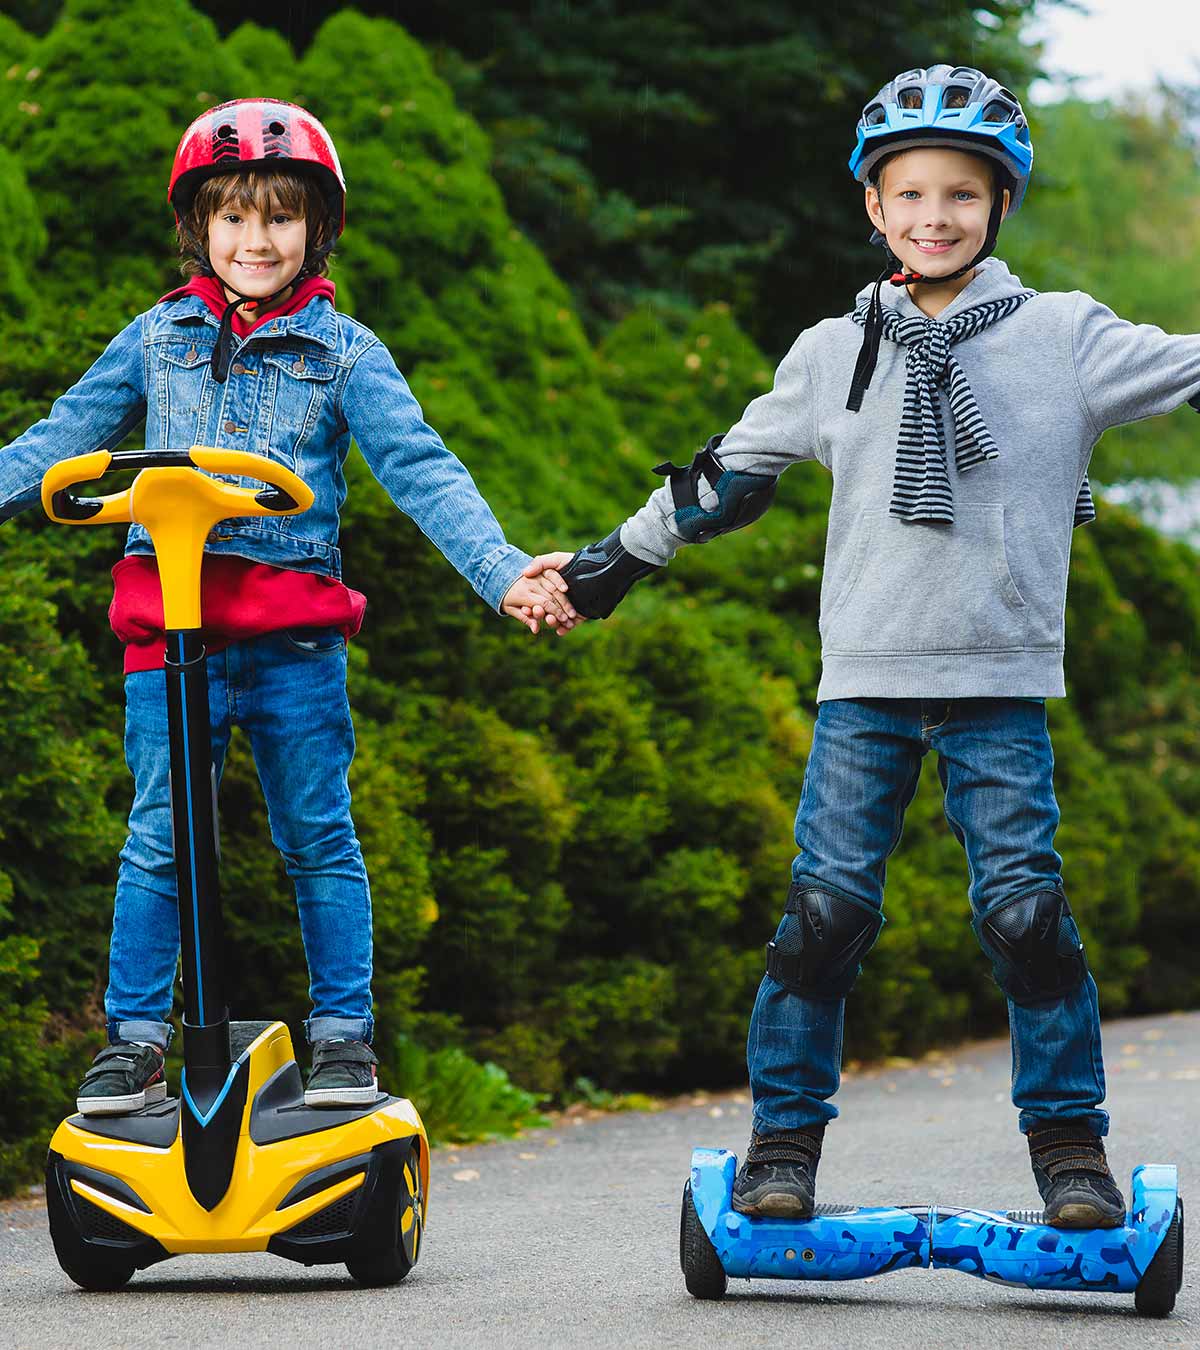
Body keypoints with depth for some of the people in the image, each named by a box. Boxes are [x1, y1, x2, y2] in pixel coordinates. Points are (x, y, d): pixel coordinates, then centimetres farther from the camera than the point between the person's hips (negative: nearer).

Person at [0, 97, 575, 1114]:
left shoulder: (343, 351, 5)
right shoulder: (158, 338, 10)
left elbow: (421, 469, -2)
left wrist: (504, 572, -14)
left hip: (294, 628, -1)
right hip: (172, 624, 1)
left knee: (319, 837, 4)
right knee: (159, 838, -1)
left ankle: (344, 1034, 14)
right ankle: (136, 1040, 7)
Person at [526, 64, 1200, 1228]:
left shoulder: (1063, 336, 5)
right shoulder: (834, 354, 11)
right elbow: (729, 476, 20)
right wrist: (607, 565, 24)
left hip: (1000, 684, -1)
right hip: (865, 679, 1)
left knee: (1024, 909, -8)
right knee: (825, 905, -6)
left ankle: (1069, 1145, 4)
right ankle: (784, 1143, 5)